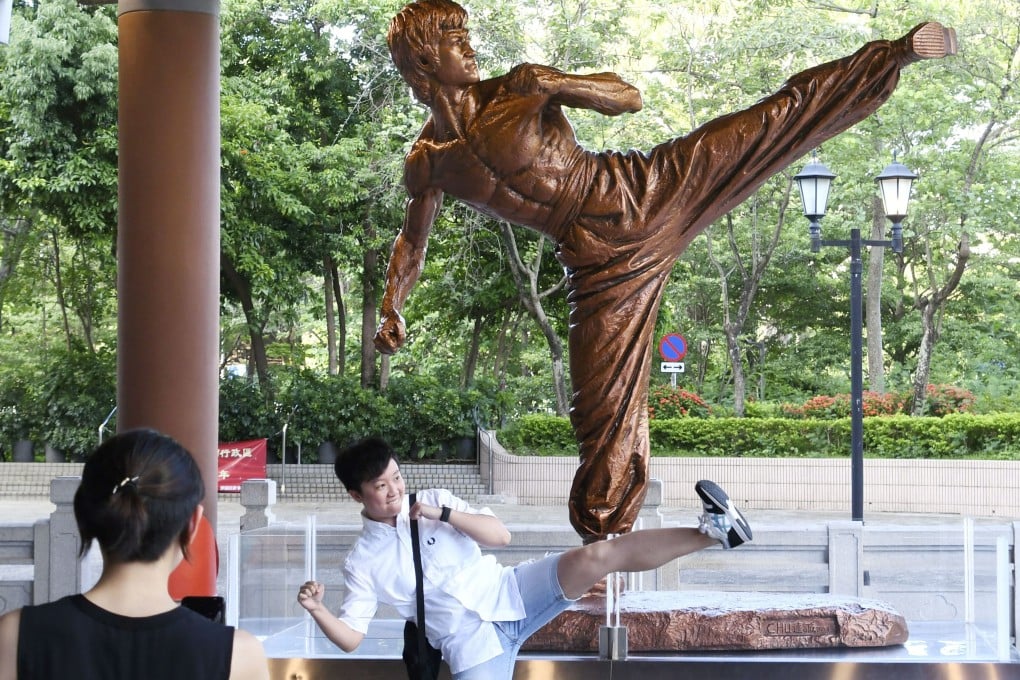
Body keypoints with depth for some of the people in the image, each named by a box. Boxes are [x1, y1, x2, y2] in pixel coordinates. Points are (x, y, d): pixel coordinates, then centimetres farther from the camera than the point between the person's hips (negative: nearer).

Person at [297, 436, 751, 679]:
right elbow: (350, 638, 0)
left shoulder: (433, 503, 6)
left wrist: (445, 515, -14)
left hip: (510, 595, 0)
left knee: (596, 557, -20)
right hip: (470, 640, 0)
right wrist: (317, 610, -20)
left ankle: (711, 530, -25)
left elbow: (501, 535, -1)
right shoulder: (362, 561, 2)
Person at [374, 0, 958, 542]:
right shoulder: (426, 164, 5)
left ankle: (897, 54, 3)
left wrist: (554, 84, -18)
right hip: (604, 260, 0)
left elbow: (629, 98, -2)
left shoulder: (513, 91, -1)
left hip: (642, 192, 0)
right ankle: (602, 546, 15)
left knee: (778, 120, -8)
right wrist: (391, 310, 6)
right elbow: (412, 242, 22)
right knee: (606, 410, 0)